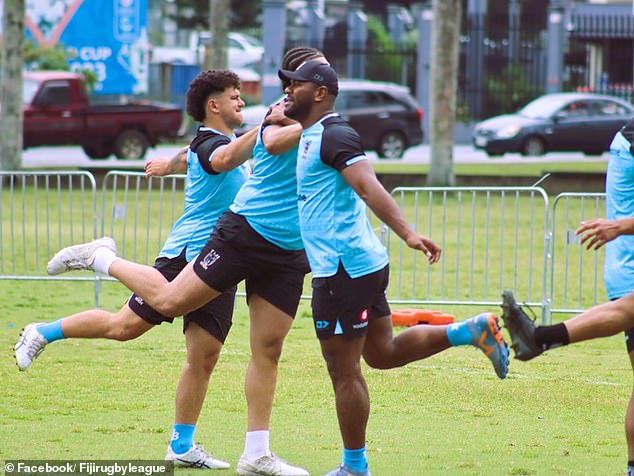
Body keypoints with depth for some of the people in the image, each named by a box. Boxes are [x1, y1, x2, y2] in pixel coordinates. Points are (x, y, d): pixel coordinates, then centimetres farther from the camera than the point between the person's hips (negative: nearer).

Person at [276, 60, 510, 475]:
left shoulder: (333, 136, -15)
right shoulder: (310, 137, 15)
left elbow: (368, 186, -26)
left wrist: (407, 233, -36)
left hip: (344, 269, -10)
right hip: (364, 265, 10)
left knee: (344, 371, -1)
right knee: (383, 353, 17)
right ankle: (472, 331, 14)